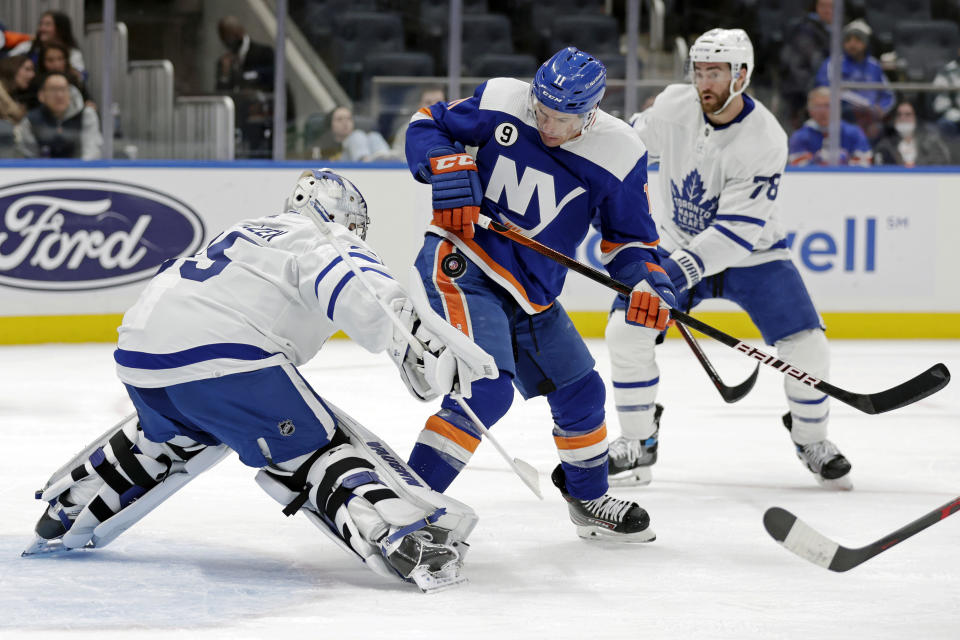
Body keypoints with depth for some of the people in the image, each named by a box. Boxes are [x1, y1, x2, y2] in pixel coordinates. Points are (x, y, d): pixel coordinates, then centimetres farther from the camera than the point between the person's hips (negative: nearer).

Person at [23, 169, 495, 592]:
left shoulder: (252, 230, 31)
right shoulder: (325, 243, 6)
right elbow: (365, 294, -14)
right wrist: (429, 346, -20)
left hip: (141, 348, 8)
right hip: (219, 358, -8)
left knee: (172, 431, 37)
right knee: (320, 448, -4)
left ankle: (67, 511, 46)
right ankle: (409, 540, -23)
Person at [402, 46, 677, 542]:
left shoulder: (618, 156, -8)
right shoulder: (500, 103, -14)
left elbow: (628, 236, 3)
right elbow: (426, 125, 0)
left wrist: (646, 279, -17)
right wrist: (448, 170, -19)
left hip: (532, 292, 5)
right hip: (461, 264, -5)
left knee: (578, 391, 16)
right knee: (486, 389, -24)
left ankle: (589, 499, 42)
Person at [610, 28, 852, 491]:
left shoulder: (765, 139, -25)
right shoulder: (674, 105, -14)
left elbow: (740, 228, -30)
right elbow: (633, 144, 10)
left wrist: (680, 268, -39)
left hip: (751, 253, -3)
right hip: (679, 243, 3)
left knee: (805, 346, -14)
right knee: (626, 329, -16)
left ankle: (811, 438, 15)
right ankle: (638, 444, 0)